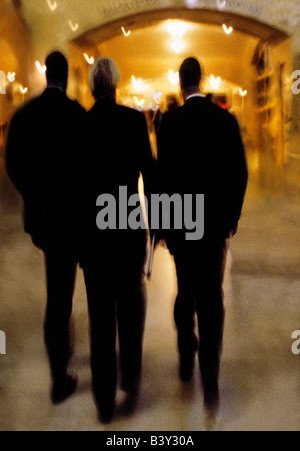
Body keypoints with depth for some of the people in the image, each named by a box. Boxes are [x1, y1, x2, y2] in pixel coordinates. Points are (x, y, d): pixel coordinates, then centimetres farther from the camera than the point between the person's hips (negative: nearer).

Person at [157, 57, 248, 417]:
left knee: (186, 290, 18)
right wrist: (233, 215, 11)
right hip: (215, 221, 1)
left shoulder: (170, 122, -7)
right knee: (212, 297, 5)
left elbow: (163, 174, -8)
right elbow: (239, 172, -1)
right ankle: (209, 382, 2)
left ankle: (187, 360, 31)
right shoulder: (226, 119, -2)